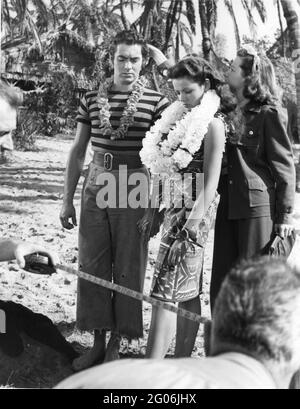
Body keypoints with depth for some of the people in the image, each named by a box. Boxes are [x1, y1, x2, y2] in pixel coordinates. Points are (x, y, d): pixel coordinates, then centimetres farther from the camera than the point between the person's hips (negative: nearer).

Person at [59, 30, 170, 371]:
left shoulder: (156, 102, -3)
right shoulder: (92, 99, 6)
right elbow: (78, 151, 10)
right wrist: (67, 200, 8)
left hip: (134, 190, -3)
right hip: (95, 188, 3)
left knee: (129, 267, 3)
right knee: (92, 265, 5)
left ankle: (116, 343, 15)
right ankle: (97, 341, 17)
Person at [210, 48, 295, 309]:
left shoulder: (269, 114, -6)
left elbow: (285, 167, -6)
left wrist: (285, 216, -7)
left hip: (258, 208, -7)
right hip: (228, 207, 7)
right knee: (221, 280, 8)